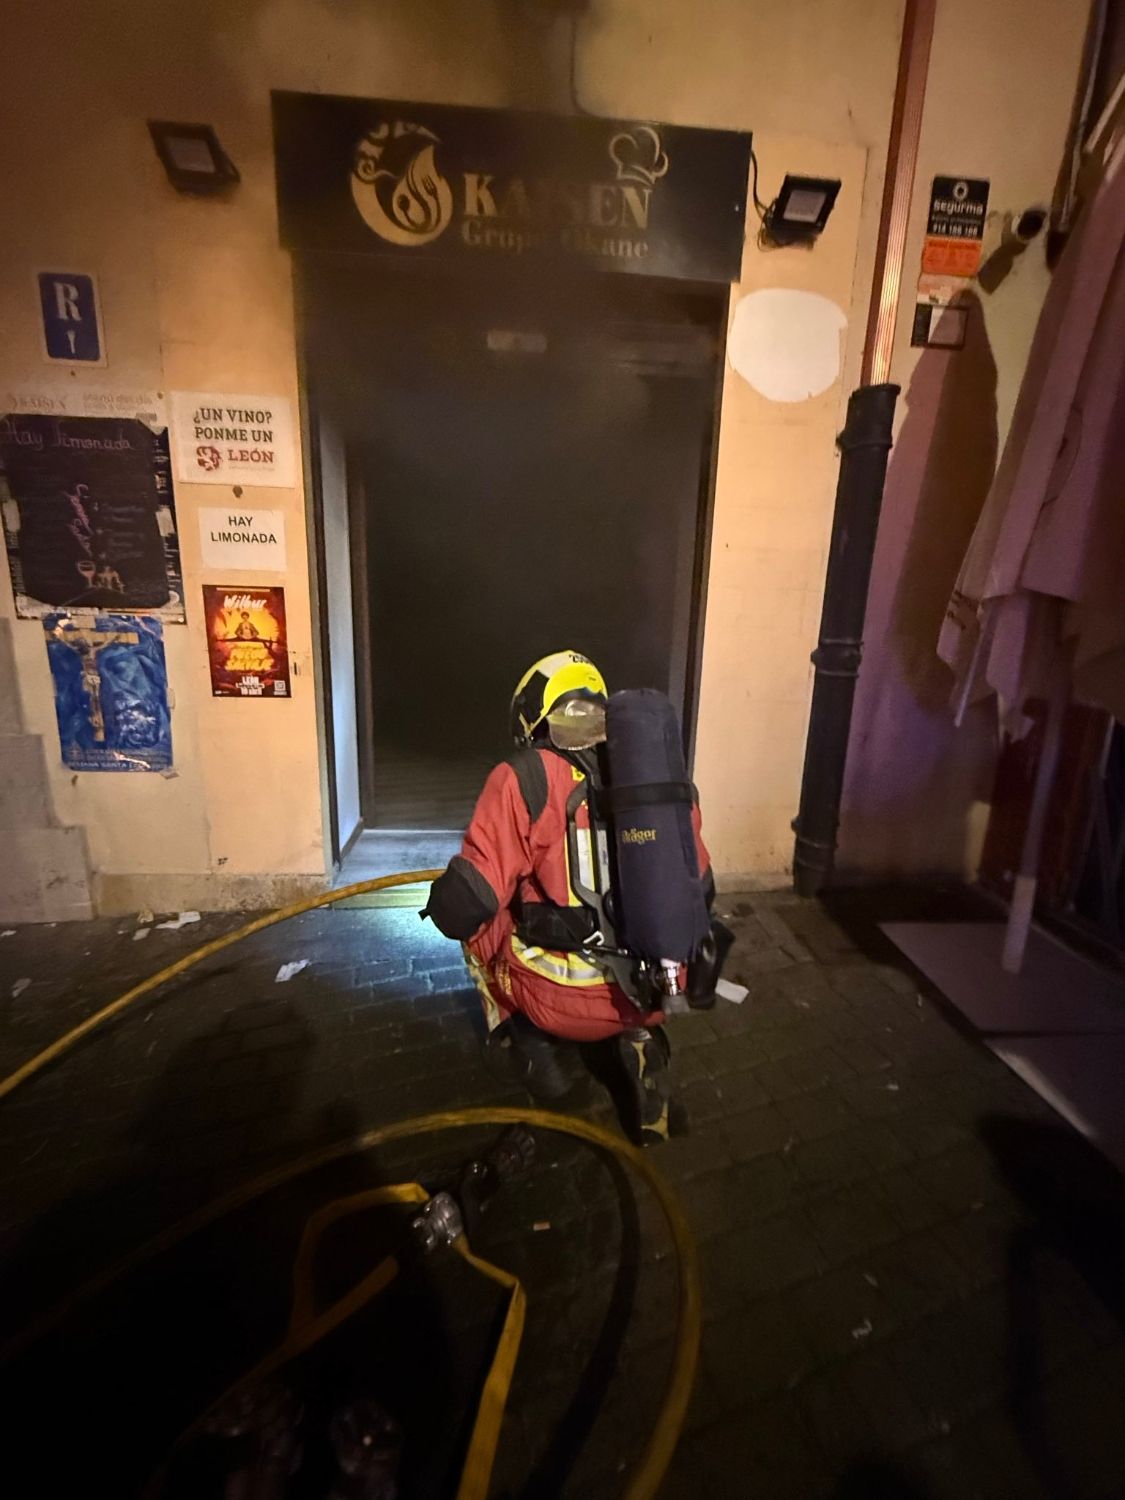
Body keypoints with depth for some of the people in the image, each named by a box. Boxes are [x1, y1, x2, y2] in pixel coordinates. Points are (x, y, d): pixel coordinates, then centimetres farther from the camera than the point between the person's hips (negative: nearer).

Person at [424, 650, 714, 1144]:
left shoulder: (524, 777, -9)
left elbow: (470, 900, -13)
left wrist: (444, 904, 10)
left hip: (560, 999, -3)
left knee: (480, 926, 24)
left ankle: (532, 1047, 17)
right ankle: (641, 1042, 17)